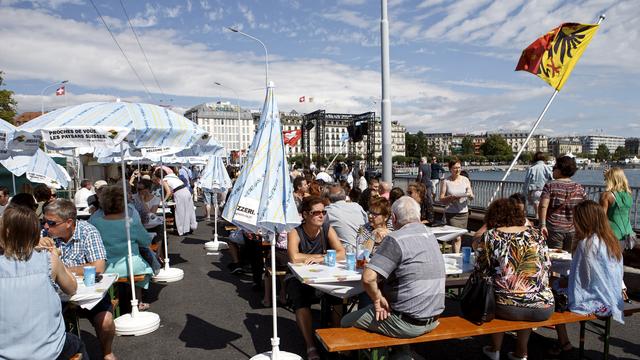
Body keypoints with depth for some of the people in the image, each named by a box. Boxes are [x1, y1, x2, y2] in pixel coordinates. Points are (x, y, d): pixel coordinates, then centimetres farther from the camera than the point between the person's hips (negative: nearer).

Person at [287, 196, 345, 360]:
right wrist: (318, 256, -17)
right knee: (301, 300, -32)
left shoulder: (327, 229, -1)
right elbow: (294, 258, -28)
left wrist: (320, 259, -23)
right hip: (298, 278, -2)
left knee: (339, 294, -25)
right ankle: (310, 346, -22)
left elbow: (341, 254, -10)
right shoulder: (295, 232, -12)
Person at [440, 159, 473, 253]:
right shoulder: (445, 181, -4)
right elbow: (441, 199, -5)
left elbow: (472, 198, 8)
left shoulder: (465, 180, 6)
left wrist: (470, 195, -15)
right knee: (456, 237, -10)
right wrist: (452, 197, -22)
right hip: (451, 213, -4)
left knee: (459, 236, 10)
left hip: (464, 212, 4)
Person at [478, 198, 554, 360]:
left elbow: (481, 269, 3)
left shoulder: (491, 235, -1)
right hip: (543, 308, 2)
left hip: (507, 308, -2)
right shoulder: (536, 233, 7)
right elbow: (546, 266, 16)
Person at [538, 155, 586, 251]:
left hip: (554, 229, -3)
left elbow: (543, 206, -15)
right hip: (573, 230, 3)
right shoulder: (579, 188, 6)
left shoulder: (550, 186, -4)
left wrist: (542, 224, -17)